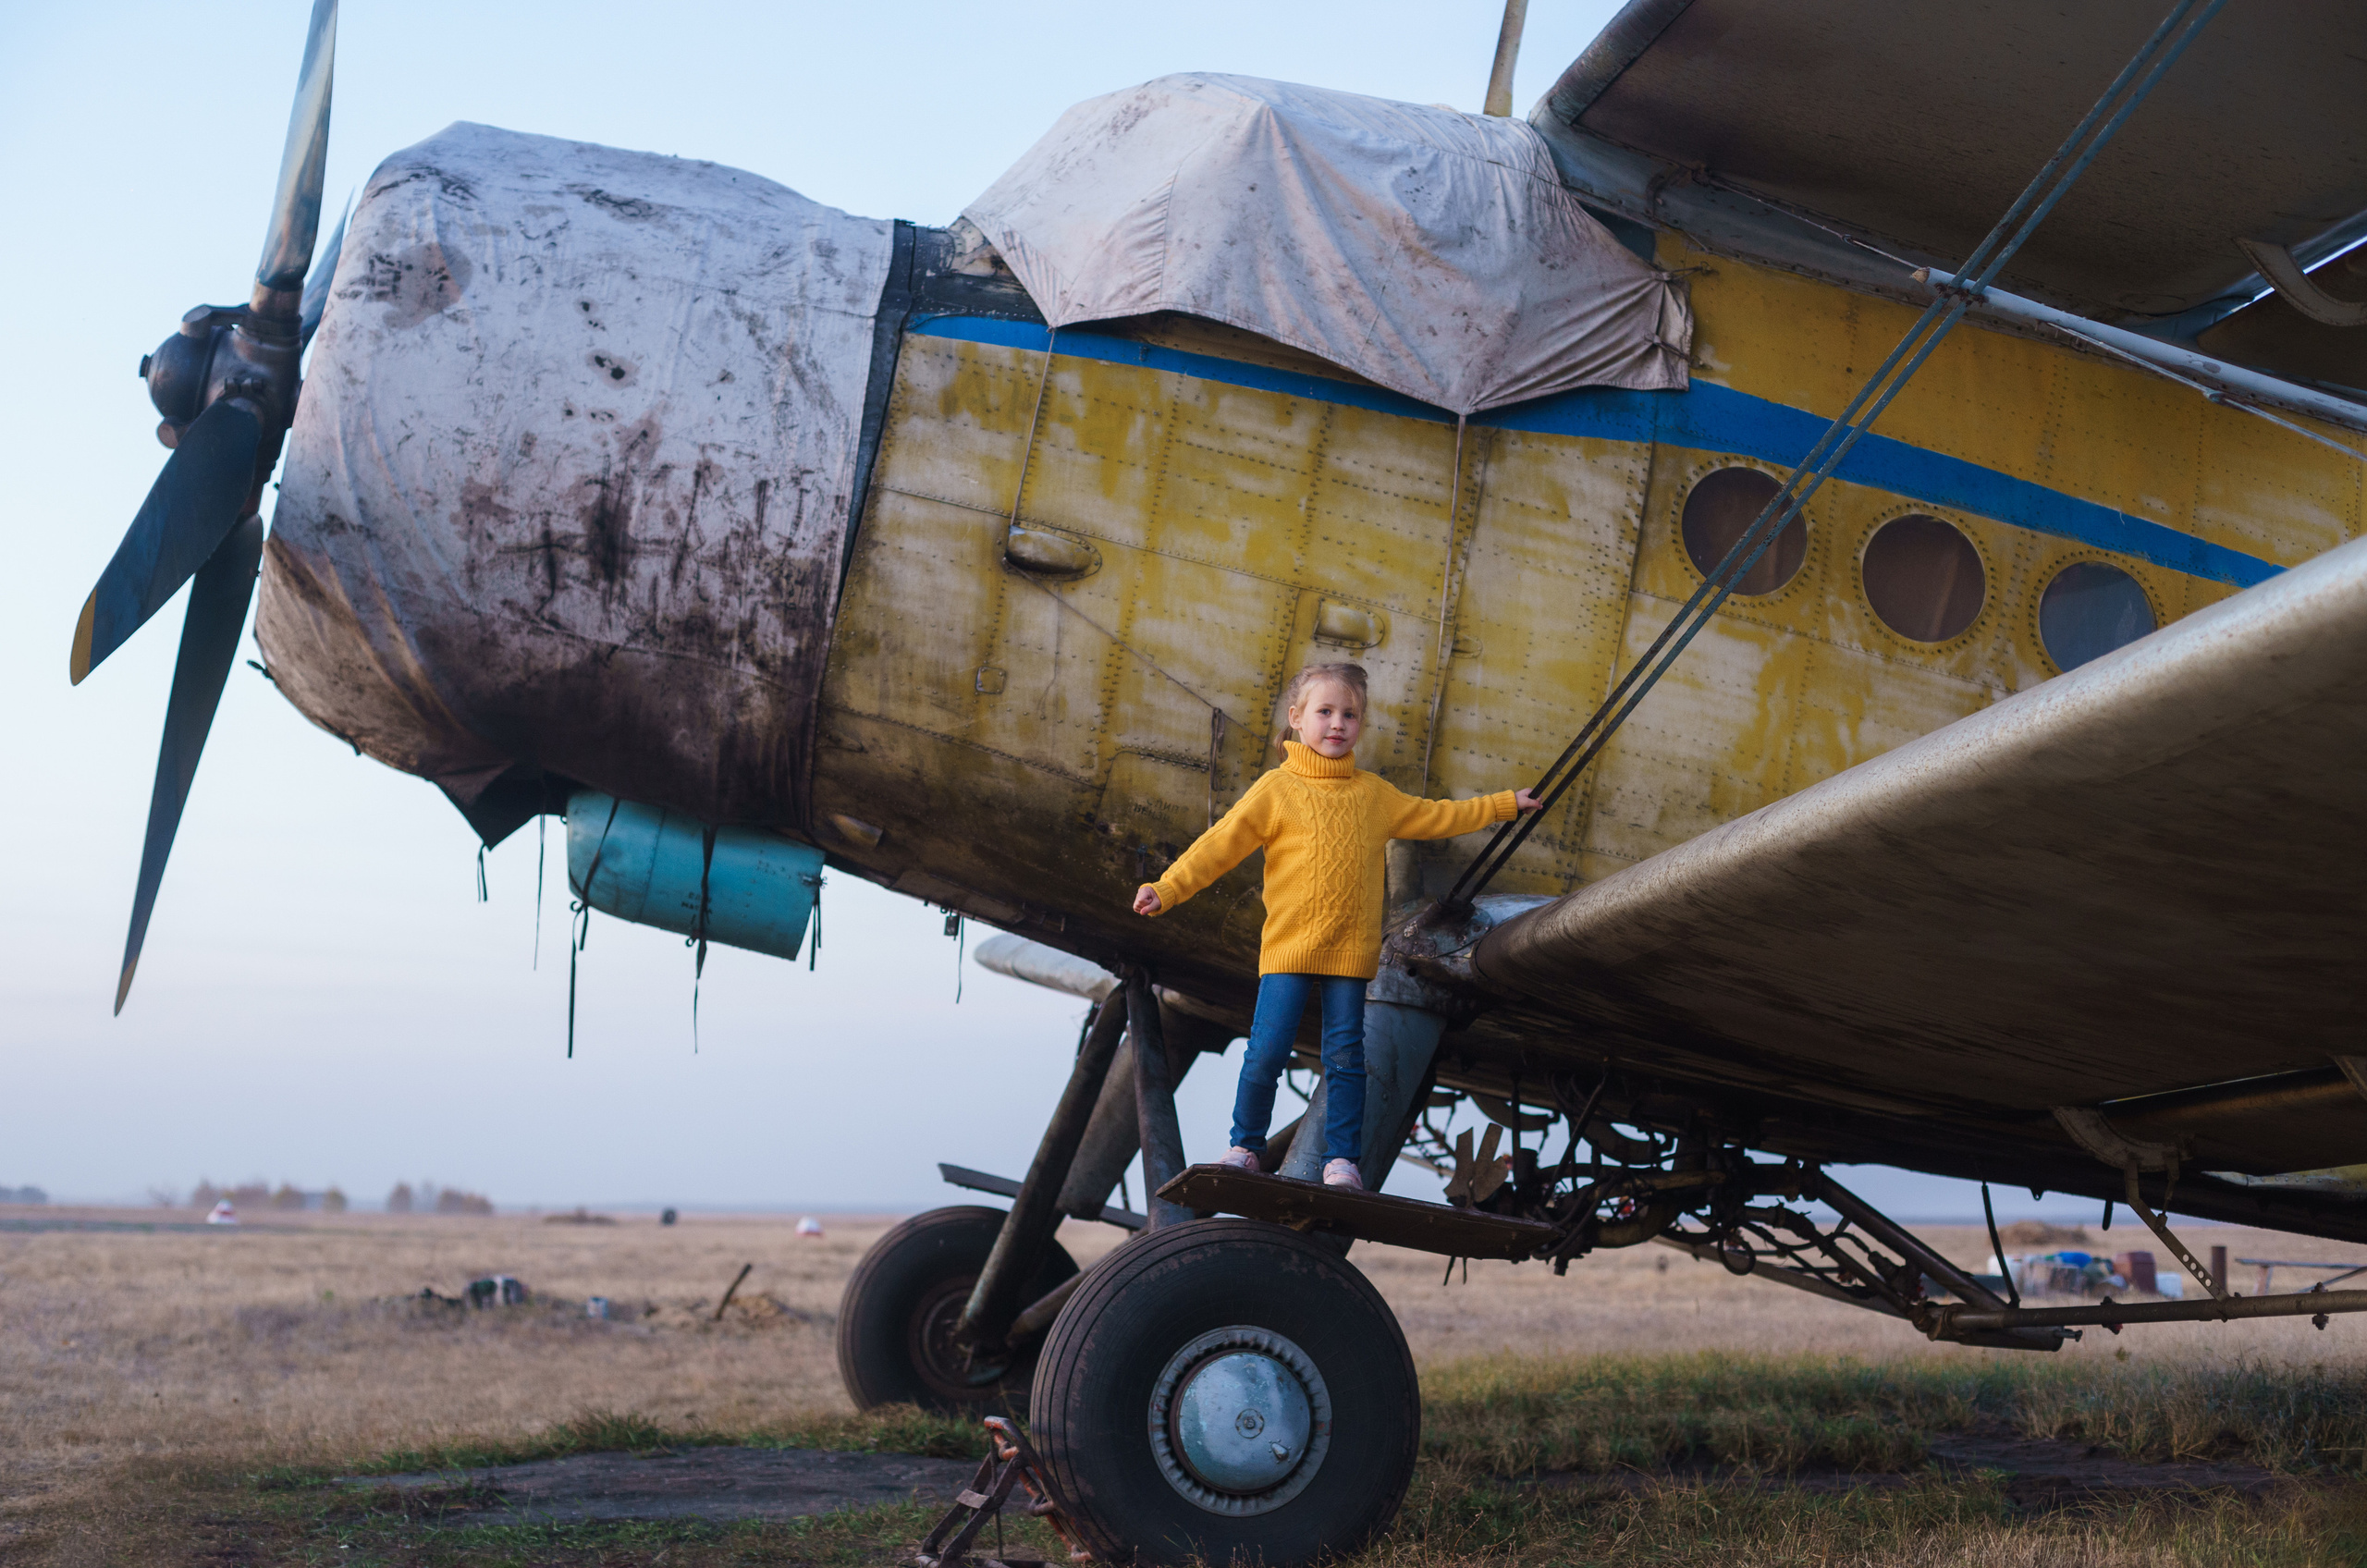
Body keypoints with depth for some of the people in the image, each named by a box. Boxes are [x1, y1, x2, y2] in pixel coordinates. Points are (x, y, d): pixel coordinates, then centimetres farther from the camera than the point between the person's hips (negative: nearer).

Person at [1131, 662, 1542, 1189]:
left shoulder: (1374, 794, 13)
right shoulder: (1277, 789, 1)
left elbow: (1435, 817, 26)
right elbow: (1221, 844, -4)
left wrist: (1504, 804, 31)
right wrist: (1166, 889, -13)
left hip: (1351, 949, 3)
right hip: (1288, 947, -3)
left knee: (1345, 1056, 1)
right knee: (1267, 1051, -6)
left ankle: (1342, 1159, 9)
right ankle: (1245, 1147, 11)